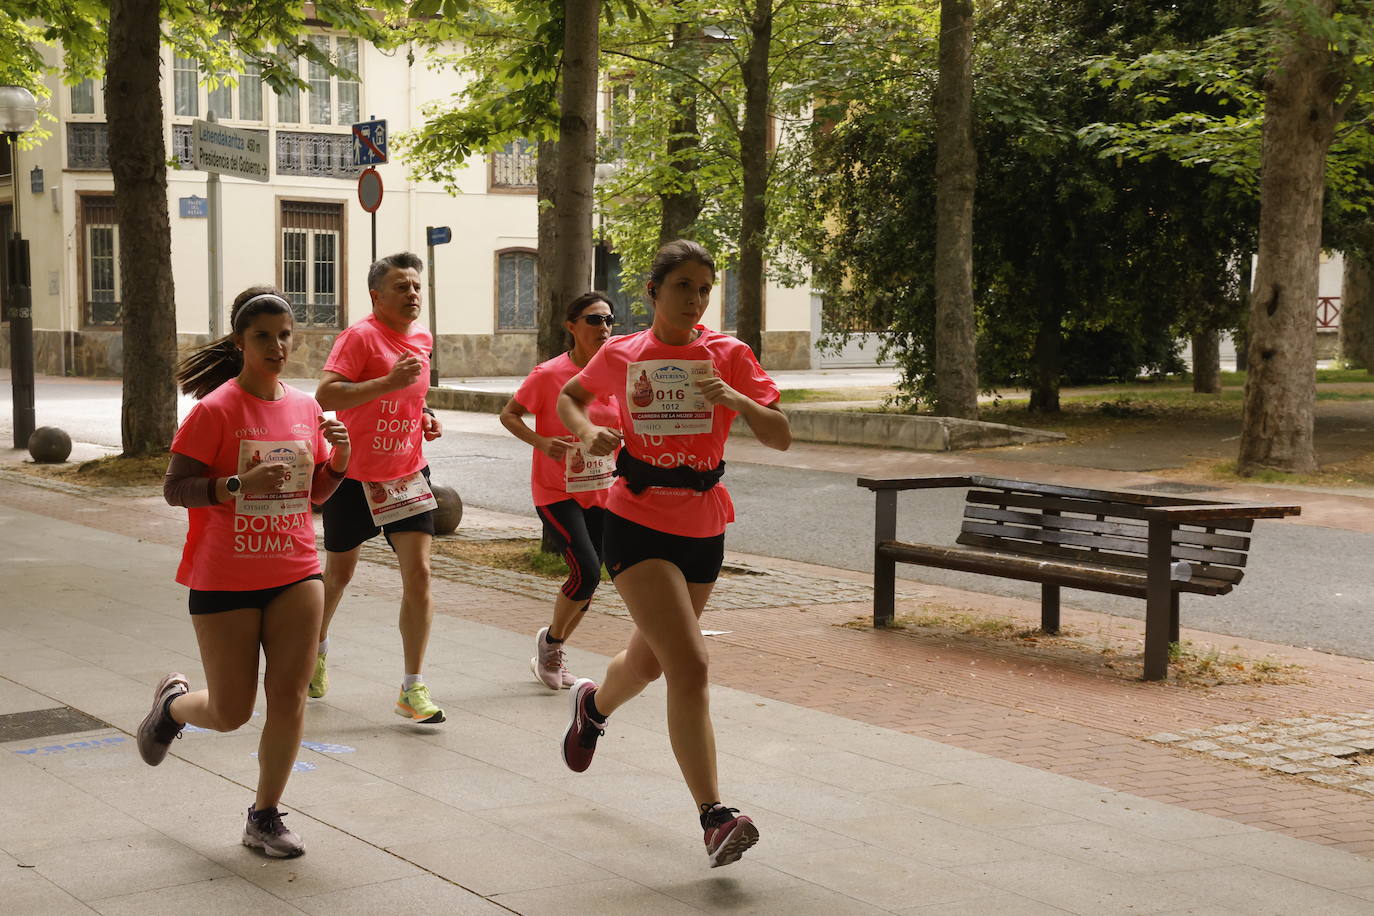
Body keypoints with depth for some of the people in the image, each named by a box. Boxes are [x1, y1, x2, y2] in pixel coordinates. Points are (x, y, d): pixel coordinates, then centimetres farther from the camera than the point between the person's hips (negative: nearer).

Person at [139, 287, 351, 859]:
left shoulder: (305, 408, 5)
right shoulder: (215, 410, -11)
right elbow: (174, 489, -13)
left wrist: (339, 459, -6)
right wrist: (241, 484, -27)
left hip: (296, 574, 4)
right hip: (224, 581, -4)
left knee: (289, 698, -3)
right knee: (231, 713, 4)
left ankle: (265, 817, 12)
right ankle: (173, 703, 39)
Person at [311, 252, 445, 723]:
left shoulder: (423, 340, 8)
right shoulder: (360, 335, -14)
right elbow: (325, 395, -25)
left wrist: (425, 417, 7)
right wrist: (389, 382, -32)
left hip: (407, 473, 4)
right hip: (354, 476, -4)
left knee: (418, 574, -8)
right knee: (339, 573, 14)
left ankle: (413, 689, -3)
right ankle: (317, 647, 43)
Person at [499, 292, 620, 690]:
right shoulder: (549, 375, -13)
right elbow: (508, 415, -5)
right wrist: (542, 442, -20)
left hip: (599, 492, 6)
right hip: (556, 490, -6)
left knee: (590, 579, 8)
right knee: (586, 571, -19)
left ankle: (552, 654, 29)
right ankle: (550, 640, 8)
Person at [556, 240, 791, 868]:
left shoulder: (728, 355, -1)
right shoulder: (621, 355, 0)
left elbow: (780, 437, -7)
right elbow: (569, 397, 19)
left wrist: (734, 398, -25)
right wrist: (587, 432, -2)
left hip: (703, 529, 3)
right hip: (637, 524, -3)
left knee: (650, 659, 20)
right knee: (689, 664, -18)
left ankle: (594, 705, 56)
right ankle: (714, 817, -18)